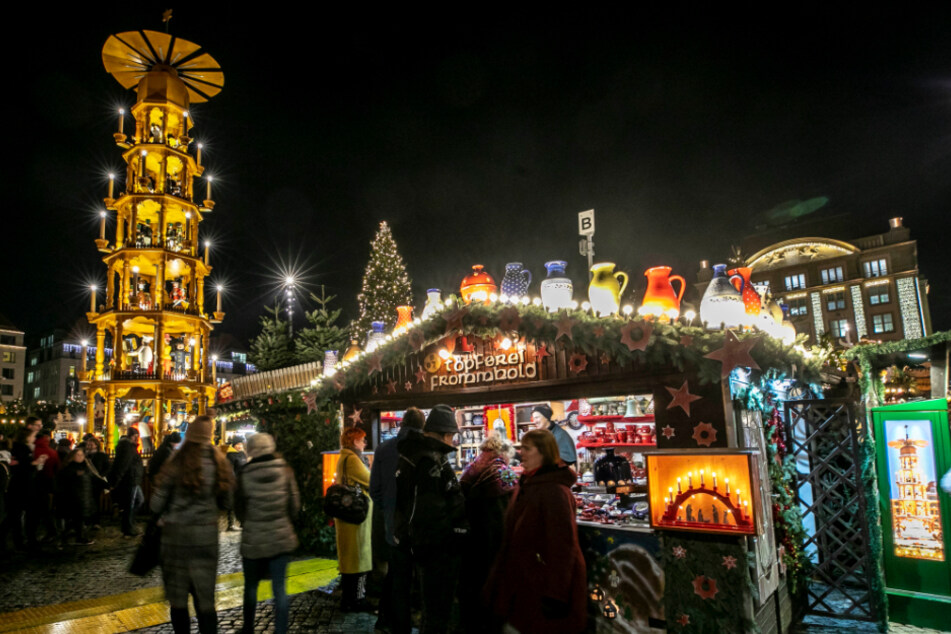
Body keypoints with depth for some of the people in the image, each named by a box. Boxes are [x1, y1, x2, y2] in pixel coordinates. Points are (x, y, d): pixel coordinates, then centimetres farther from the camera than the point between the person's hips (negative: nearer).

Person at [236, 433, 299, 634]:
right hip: (281, 537, 1)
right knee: (279, 587, 6)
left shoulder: (244, 474, -9)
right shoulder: (284, 469, -5)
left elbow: (239, 508, 1)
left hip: (253, 539, -1)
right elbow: (294, 503, -1)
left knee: (251, 586, 17)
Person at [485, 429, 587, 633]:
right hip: (525, 582, 9)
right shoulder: (527, 484, 11)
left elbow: (562, 545, -24)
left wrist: (556, 594, -23)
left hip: (544, 583, -9)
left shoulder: (555, 490, -21)